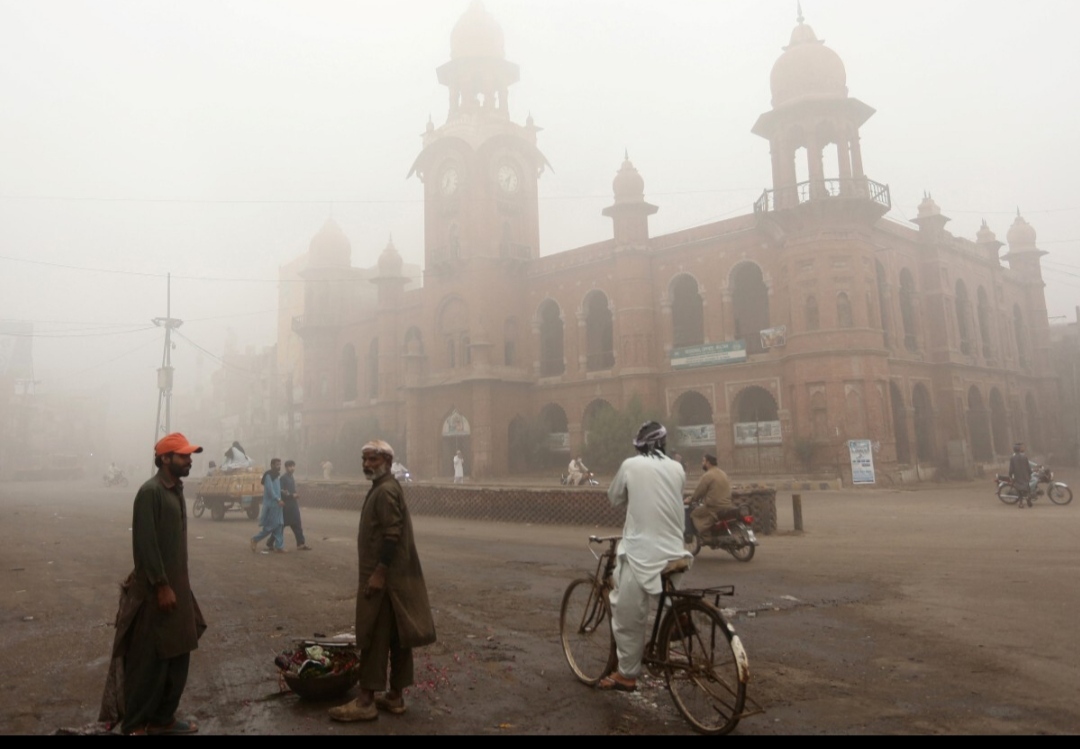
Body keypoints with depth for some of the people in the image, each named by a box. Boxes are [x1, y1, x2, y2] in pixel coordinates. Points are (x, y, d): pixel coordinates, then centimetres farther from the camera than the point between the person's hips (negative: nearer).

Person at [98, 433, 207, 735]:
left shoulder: (176, 489, 10)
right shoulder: (150, 492, -17)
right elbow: (145, 543, -21)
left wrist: (181, 583, 18)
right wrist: (161, 586, -21)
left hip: (177, 585, 9)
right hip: (156, 588, -9)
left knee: (178, 656, 14)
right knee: (149, 661, 1)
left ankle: (162, 719, 27)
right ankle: (134, 724, 16)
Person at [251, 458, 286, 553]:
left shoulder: (277, 476, 16)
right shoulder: (268, 476, -12)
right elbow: (270, 489, -20)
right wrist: (278, 500, -24)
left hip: (276, 504, 9)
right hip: (270, 504, -9)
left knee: (279, 525, 5)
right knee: (270, 526, -5)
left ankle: (279, 546, 6)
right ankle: (255, 539, 12)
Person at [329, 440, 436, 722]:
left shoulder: (385, 491, -16)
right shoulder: (384, 488, 16)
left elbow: (392, 535, -23)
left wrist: (378, 574, -24)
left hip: (384, 577, -10)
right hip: (394, 576, 10)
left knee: (374, 638, -3)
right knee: (396, 637, 12)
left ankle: (366, 702, 5)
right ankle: (395, 696, 20)